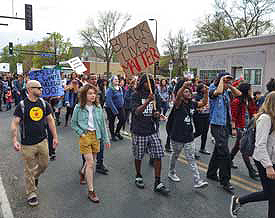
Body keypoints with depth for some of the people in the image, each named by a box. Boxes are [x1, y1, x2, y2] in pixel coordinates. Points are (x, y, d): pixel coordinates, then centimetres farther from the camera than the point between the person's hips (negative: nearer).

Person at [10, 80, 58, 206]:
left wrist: (55, 137, 7)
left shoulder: (44, 103, 2)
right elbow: (15, 123, -10)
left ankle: (35, 176, 48)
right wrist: (14, 140, -20)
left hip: (43, 141, 4)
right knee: (29, 170, 7)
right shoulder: (22, 105, -9)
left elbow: (50, 120, 8)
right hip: (27, 144, -4)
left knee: (44, 164, 16)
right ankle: (31, 194, 24)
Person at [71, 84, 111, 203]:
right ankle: (91, 191, 3)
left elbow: (102, 124, 7)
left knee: (92, 160, 17)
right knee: (90, 163, -7)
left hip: (96, 135, 4)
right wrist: (81, 133, -10)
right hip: (85, 136, -4)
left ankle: (82, 172, 51)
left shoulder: (98, 107, 1)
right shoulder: (78, 108, -7)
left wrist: (106, 139, 7)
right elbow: (73, 123, 3)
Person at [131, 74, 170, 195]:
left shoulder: (155, 96, 9)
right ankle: (138, 177, 35)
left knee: (158, 156, -1)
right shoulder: (136, 96, -4)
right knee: (138, 156, 10)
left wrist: (157, 114, -6)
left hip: (152, 131, 3)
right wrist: (147, 101, -30)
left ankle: (158, 184, 9)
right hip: (139, 131, -3)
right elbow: (137, 111, -18)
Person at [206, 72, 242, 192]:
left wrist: (229, 85, 5)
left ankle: (211, 173, 31)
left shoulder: (226, 92, 12)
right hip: (217, 125, -8)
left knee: (218, 151, 16)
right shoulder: (212, 90, -9)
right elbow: (218, 91, -30)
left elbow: (238, 94, 16)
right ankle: (225, 181, 0)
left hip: (226, 125, 8)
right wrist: (222, 79, -15)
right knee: (224, 153, -10)